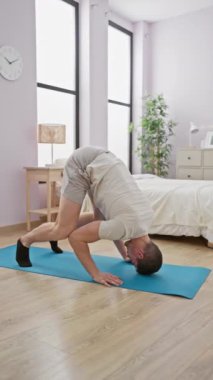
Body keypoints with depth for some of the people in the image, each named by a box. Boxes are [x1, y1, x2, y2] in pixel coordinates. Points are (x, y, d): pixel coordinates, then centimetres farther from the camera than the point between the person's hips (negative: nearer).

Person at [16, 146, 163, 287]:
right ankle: (24, 242, 20)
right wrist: (96, 274, -18)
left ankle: (53, 234, 38)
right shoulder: (128, 227, -27)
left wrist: (123, 253, 21)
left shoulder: (146, 214, -2)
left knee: (102, 220, 18)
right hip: (83, 164, -7)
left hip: (102, 160, 7)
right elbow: (75, 237, -23)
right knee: (64, 230, -9)